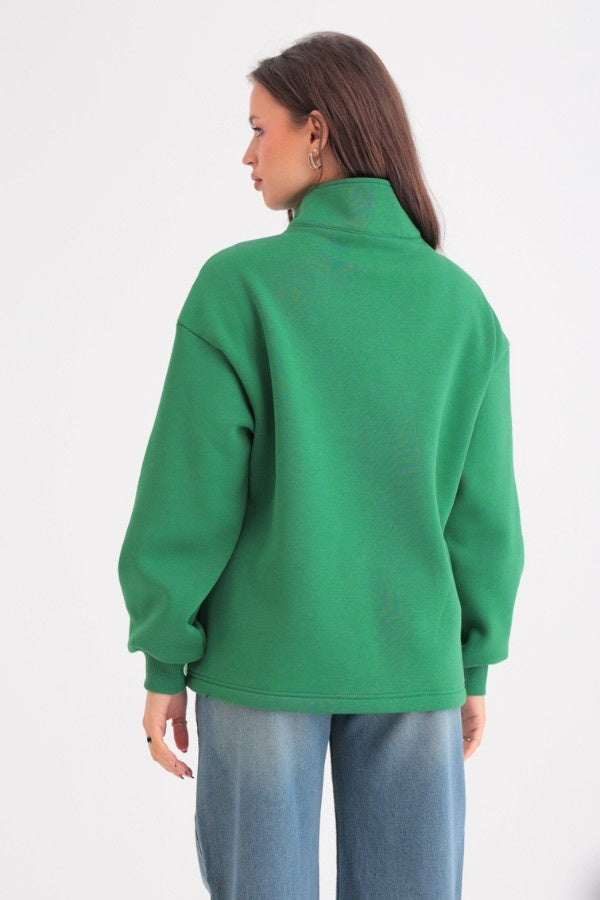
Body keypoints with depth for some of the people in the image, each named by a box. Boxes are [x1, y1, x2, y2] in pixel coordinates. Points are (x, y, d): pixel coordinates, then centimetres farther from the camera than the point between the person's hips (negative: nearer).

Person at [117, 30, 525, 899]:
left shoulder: (241, 284, -11)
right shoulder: (461, 301, -1)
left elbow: (193, 492, -10)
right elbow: (484, 509, 2)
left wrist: (163, 661, -1)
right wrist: (476, 662, 12)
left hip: (265, 660, -2)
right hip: (411, 664, 3)